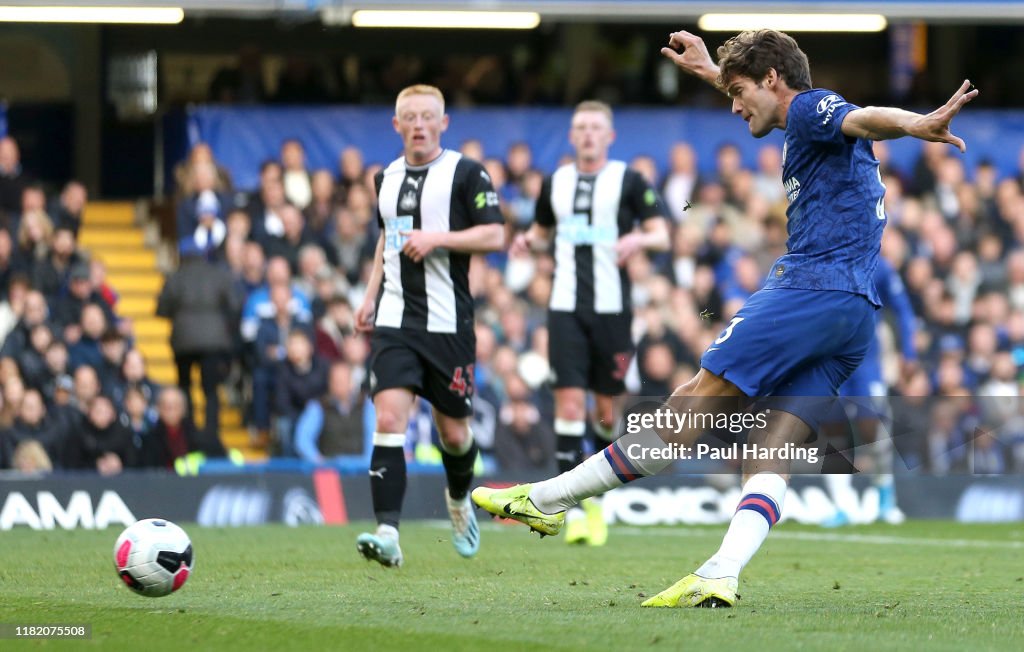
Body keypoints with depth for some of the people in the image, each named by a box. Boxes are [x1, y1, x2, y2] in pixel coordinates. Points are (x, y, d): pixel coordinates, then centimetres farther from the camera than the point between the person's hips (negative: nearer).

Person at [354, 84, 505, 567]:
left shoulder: (465, 174, -2)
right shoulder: (386, 178, 14)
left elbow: (494, 236, -8)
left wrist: (436, 238, -18)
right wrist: (371, 296, 20)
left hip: (448, 323, -3)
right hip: (394, 322, 3)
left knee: (454, 433, 7)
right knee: (389, 420, -15)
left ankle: (459, 500, 40)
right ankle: (387, 534, -22)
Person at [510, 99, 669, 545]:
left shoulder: (629, 181, 2)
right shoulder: (555, 183, 12)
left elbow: (662, 236, 1)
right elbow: (542, 231, 26)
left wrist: (638, 239, -21)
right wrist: (527, 241, 3)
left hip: (612, 307, -2)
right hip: (566, 307, 2)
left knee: (606, 412, 3)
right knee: (569, 402, -11)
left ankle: (595, 497, 28)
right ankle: (575, 510, -10)